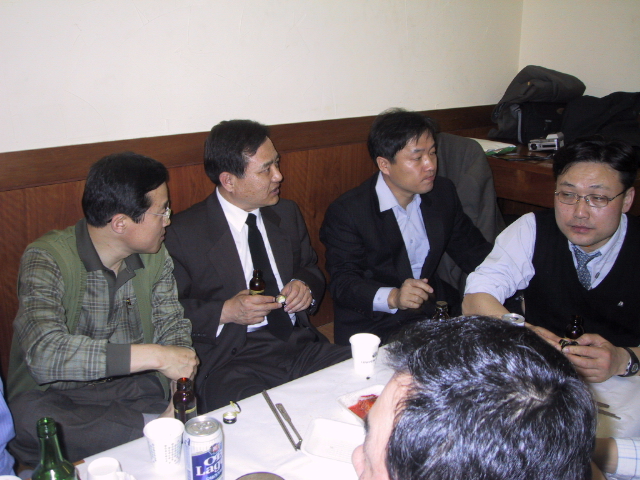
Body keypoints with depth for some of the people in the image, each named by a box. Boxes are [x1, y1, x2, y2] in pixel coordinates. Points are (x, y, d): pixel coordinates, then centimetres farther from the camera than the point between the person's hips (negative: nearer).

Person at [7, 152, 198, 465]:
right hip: (55, 396, -2)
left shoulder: (155, 257, 0)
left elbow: (172, 327, 5)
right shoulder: (47, 259, -18)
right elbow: (45, 352, -32)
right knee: (32, 418, -35)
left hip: (132, 385, 3)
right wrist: (154, 356, -34)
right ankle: (154, 424, -20)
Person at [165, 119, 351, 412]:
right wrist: (225, 313, -17)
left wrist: (304, 285, 2)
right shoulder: (184, 233, -5)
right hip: (231, 362, -6)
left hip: (303, 345, 6)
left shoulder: (287, 214, 14)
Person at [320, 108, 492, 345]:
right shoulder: (346, 212, -13)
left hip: (434, 307, 7)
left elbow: (474, 251, 13)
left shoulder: (443, 193, 5)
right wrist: (392, 297, -34)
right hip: (373, 322, -6)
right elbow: (342, 283, -16)